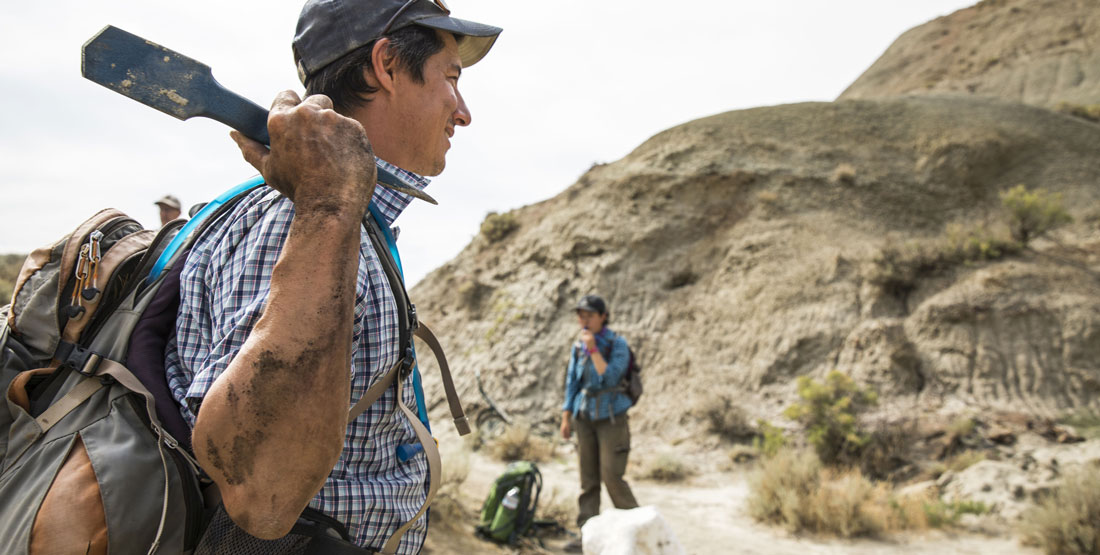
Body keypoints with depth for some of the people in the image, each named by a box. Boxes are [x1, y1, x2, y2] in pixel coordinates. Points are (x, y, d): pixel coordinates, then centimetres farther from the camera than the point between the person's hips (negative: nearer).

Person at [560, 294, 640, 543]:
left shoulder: (618, 344, -10)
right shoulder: (578, 345, 3)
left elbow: (609, 378, -21)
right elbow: (572, 382, 10)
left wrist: (593, 349, -23)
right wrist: (566, 417, 8)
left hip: (611, 417, -4)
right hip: (585, 417, 5)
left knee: (612, 476, -6)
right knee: (588, 478, 8)